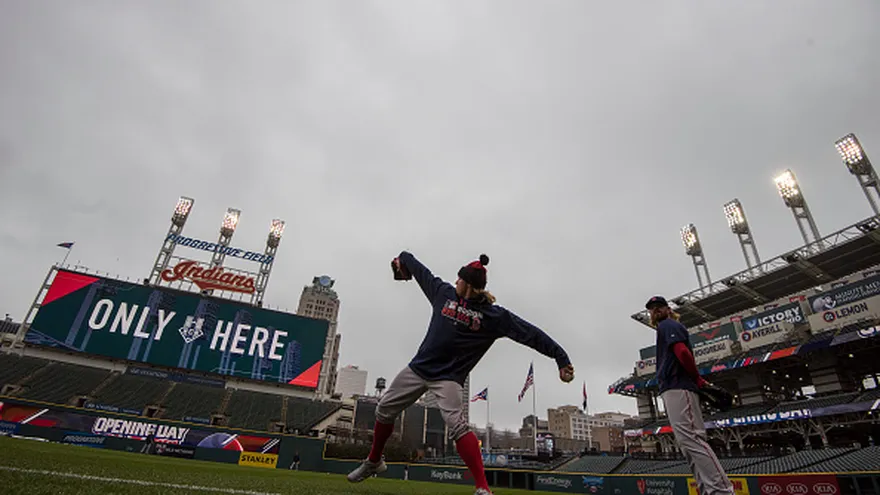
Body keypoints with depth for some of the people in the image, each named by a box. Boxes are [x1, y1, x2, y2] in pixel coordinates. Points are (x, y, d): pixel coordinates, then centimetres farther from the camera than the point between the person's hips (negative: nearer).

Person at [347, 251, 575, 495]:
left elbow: (530, 333, -14)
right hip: (418, 368, 5)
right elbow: (421, 271, 16)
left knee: (457, 426, -25)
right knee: (384, 411, 11)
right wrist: (403, 259, 32)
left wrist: (561, 358, -19)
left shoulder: (494, 315, -11)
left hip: (449, 377, -5)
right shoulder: (444, 293, 1)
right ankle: (374, 462, 36)